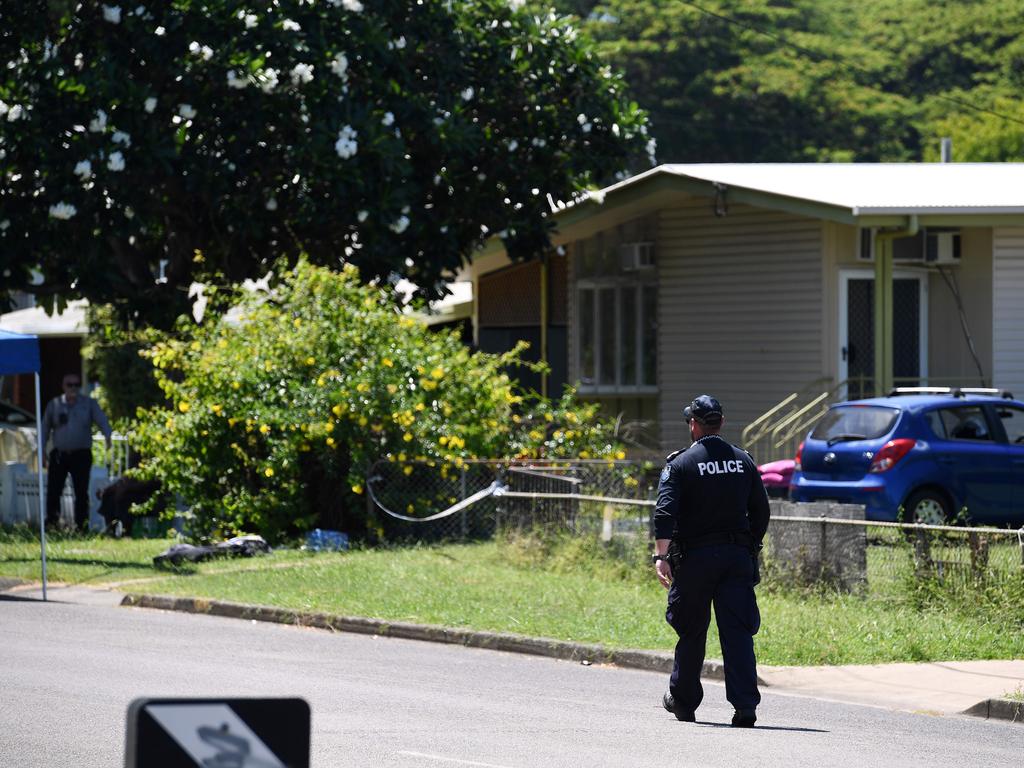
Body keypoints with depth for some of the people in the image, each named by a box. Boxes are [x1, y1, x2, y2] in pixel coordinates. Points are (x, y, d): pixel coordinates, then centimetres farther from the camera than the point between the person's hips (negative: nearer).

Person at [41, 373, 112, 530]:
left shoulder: (89, 404, 5)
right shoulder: (54, 404, 10)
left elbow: (101, 420, -6)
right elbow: (45, 428, 14)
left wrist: (108, 436, -26)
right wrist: (42, 451, 6)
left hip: (81, 455, -1)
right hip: (59, 455, 1)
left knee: (81, 492, -2)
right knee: (53, 491, -6)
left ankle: (80, 525, 3)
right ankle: (51, 522, 0)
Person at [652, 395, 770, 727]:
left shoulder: (681, 463, -4)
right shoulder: (744, 461, 8)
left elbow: (665, 512, -15)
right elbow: (761, 510, 12)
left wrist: (661, 555, -19)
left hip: (695, 557, -2)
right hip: (738, 556, 2)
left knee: (691, 631, 12)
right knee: (738, 631, -3)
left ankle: (683, 701, 25)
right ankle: (745, 706, -14)